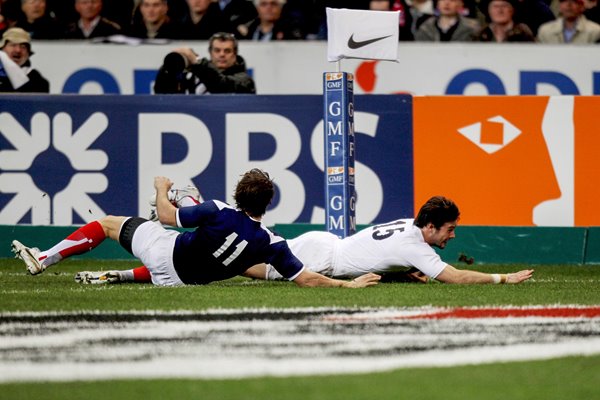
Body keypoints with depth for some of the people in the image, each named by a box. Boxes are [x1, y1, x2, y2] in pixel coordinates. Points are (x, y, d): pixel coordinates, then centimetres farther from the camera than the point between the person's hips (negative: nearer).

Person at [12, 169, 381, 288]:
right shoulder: (271, 243, -20)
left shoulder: (219, 212, -24)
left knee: (108, 223, 15)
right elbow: (306, 279, -19)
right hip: (181, 279, 3)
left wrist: (162, 188, 9)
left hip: (167, 252, -3)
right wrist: (348, 284, -12)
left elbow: (167, 216, -11)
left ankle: (43, 259, 19)